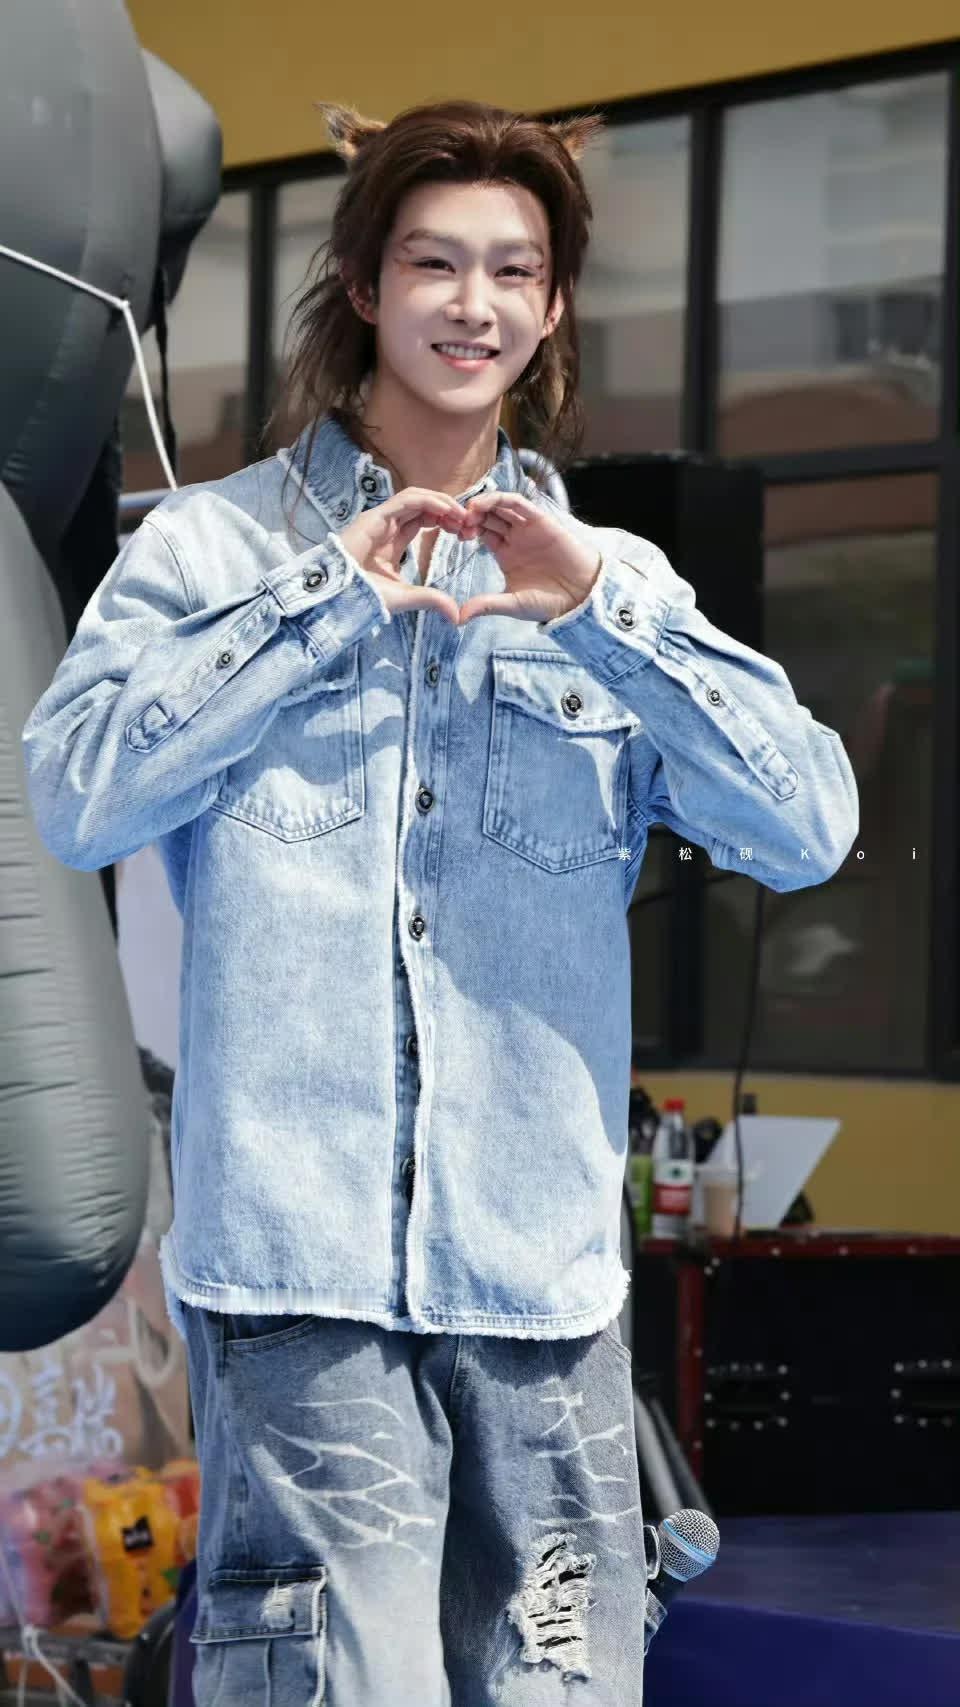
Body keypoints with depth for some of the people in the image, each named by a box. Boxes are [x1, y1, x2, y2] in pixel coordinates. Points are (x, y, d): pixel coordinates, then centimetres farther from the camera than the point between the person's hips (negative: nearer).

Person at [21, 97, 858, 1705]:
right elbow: (76, 795, -7)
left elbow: (809, 828, 2)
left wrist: (602, 614, -8)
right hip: (296, 1257, -3)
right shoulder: (211, 544, 7)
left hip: (544, 1266, 3)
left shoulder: (620, 582, 14)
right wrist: (327, 601, -8)